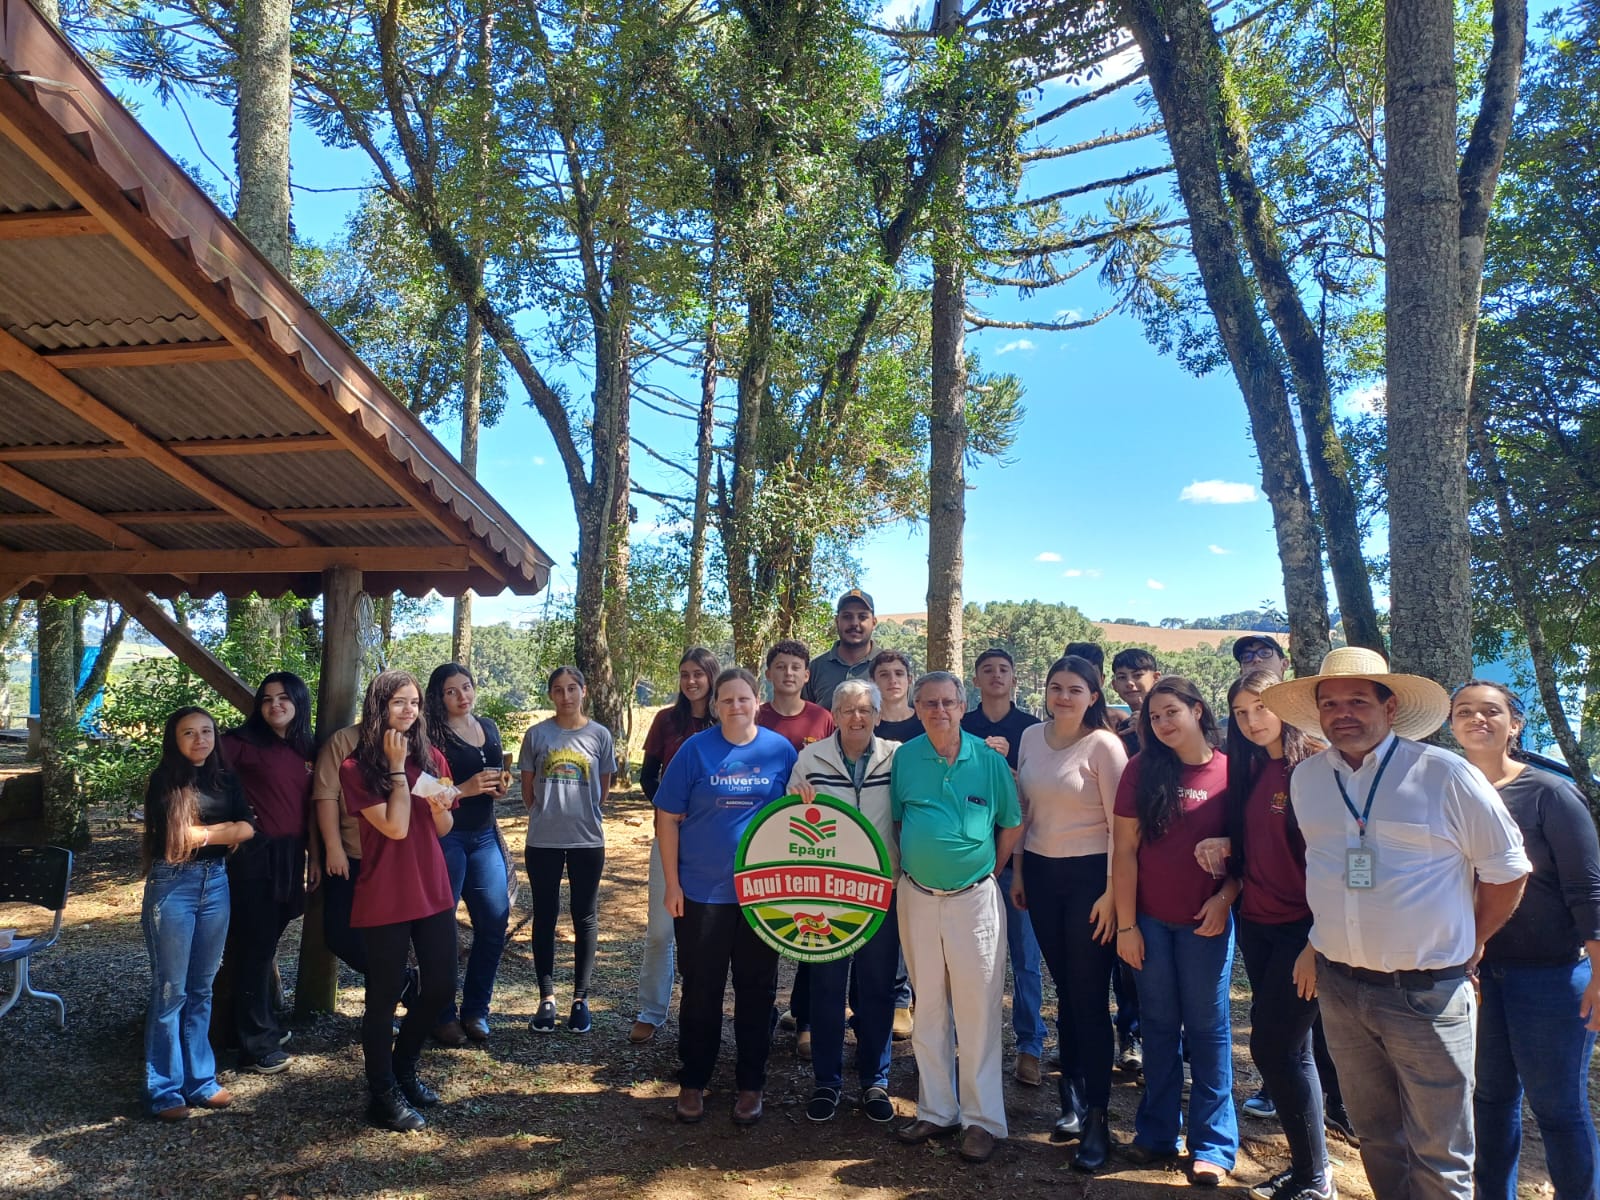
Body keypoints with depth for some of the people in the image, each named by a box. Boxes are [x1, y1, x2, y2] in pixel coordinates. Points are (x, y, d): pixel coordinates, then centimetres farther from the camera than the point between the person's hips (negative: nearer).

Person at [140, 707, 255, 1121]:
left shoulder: (224, 780, 9)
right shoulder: (165, 780, -4)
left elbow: (248, 829, 0)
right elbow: (181, 835, -12)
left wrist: (203, 832, -9)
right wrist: (225, 830, -2)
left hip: (216, 882, 5)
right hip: (173, 884, -5)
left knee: (202, 988, 11)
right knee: (171, 989, 0)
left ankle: (199, 1080, 20)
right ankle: (164, 1090, 10)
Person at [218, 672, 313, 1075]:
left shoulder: (305, 750, 11)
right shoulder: (243, 742, -7)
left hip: (290, 855, 6)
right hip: (255, 853, -6)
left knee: (268, 941, 17)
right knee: (254, 945, 1)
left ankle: (265, 1023, 32)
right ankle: (256, 1045, 10)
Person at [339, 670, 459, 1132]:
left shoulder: (432, 758, 6)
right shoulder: (356, 768, -9)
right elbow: (395, 827, -17)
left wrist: (441, 805, -11)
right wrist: (397, 768, -16)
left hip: (432, 891, 5)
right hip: (384, 898, -5)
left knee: (440, 986, 11)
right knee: (385, 995, 5)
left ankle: (403, 1069, 34)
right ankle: (383, 1095, 22)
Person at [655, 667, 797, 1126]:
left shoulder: (781, 750, 0)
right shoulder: (695, 750, -4)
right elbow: (667, 817, -2)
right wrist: (672, 882, -4)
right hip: (702, 892, -1)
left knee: (756, 990, 10)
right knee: (701, 990, 9)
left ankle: (751, 1084, 26)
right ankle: (692, 1082, 26)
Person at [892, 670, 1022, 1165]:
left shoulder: (988, 758, -5)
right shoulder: (904, 758, 0)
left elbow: (1012, 826, 4)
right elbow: (894, 822, 9)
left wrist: (990, 874, 3)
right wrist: (906, 869, 2)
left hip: (973, 898, -2)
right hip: (917, 897, 2)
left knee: (978, 1010, 3)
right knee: (928, 1007, 12)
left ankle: (982, 1118, 16)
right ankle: (936, 1110, 26)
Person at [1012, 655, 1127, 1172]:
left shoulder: (1104, 745, -11)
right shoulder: (1031, 737, 6)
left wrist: (1112, 892, -13)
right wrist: (1017, 870, 12)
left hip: (1089, 877, -5)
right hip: (1040, 874, 5)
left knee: (1090, 997, 0)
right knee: (1064, 989, 14)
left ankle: (1097, 1119, 13)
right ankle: (1073, 1097, 28)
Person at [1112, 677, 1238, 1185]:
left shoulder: (1229, 772, -6)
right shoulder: (1142, 769, -4)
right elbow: (1124, 850, -3)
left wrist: (1224, 899, -14)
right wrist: (1126, 924, -5)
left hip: (1205, 922, -1)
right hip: (1150, 919, 1)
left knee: (1207, 1027, 9)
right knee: (1158, 1026, 13)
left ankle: (1212, 1144, 22)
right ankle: (1157, 1132, 27)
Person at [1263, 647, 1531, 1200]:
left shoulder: (1444, 774, -11)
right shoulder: (1306, 778, 4)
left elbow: (1506, 868, 0)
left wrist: (1469, 944, 6)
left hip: (1427, 993, -4)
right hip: (1339, 988, 4)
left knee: (1438, 1154, 7)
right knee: (1375, 1138, 18)